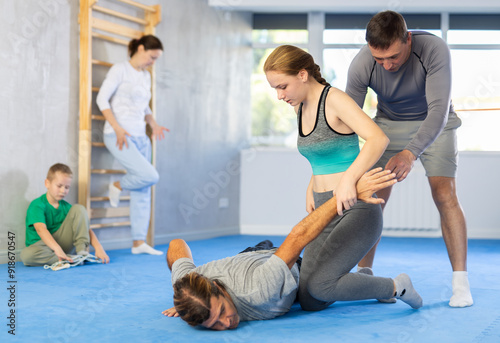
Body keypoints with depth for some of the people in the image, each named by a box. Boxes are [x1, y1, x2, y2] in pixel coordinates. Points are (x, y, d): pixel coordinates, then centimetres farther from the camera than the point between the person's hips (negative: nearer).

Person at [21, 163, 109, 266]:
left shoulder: (65, 206, 3)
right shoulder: (37, 205, -14)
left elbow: (85, 229, -1)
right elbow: (41, 230, -32)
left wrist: (98, 248, -19)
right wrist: (57, 249, -48)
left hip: (62, 244, 4)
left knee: (79, 209, -7)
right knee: (26, 255, -40)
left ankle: (82, 252, -17)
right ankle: (70, 259, -32)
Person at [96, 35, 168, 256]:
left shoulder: (146, 76, 18)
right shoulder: (120, 70, -4)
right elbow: (102, 99, -10)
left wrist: (154, 125, 9)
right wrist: (117, 128, -19)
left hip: (140, 138, 8)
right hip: (119, 137, -8)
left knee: (143, 192, 4)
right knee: (150, 176, -22)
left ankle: (139, 243, 10)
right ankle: (118, 186, 9)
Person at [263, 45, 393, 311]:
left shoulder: (335, 99, -13)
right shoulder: (300, 108, 11)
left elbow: (378, 138, -26)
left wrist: (349, 179, -38)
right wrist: (312, 187, 11)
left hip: (357, 210, -8)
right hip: (324, 211, 8)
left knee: (319, 284, -24)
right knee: (309, 302, 1)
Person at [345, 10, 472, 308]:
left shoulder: (435, 49, -33)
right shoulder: (361, 65, -26)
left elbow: (439, 110, -39)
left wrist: (411, 152, -54)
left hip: (435, 124, -2)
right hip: (389, 124, 2)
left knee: (445, 195, -14)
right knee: (373, 197, -7)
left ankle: (461, 283, -9)